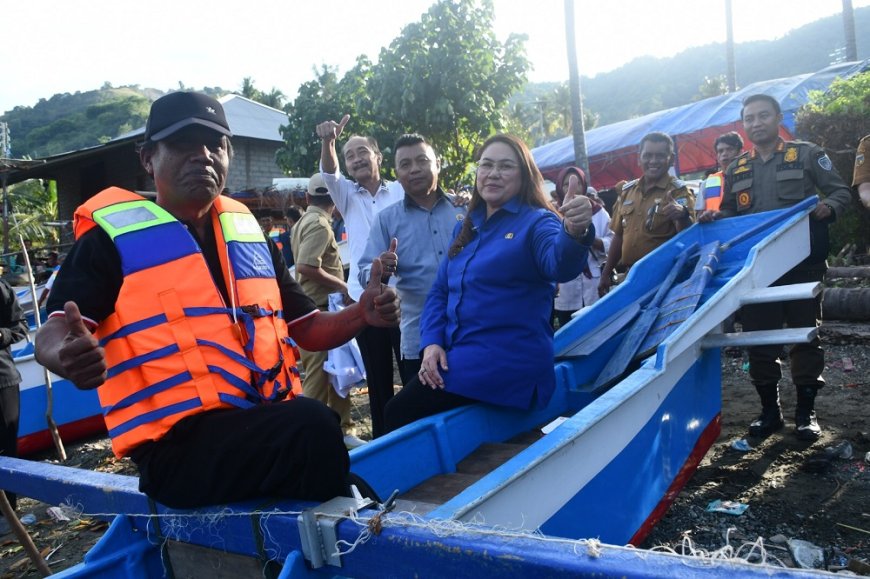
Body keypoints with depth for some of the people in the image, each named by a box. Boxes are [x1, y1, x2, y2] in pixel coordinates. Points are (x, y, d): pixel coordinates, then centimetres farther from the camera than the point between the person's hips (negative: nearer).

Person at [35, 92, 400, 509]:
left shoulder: (248, 232, 19)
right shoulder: (113, 234, 3)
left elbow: (306, 329, 21)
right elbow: (53, 335, -8)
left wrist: (361, 315, 1)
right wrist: (68, 355, -33)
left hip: (270, 423, 6)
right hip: (181, 444, -5)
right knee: (312, 428, -29)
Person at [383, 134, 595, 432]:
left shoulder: (536, 222, -6)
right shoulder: (467, 228, 14)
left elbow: (560, 265, -28)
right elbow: (440, 290, 16)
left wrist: (574, 233, -51)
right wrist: (431, 342, 0)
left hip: (507, 363, -7)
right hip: (457, 357, 7)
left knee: (400, 416, -14)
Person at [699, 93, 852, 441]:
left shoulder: (807, 155, 5)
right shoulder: (736, 170, 15)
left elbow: (841, 192, 6)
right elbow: (730, 213, 21)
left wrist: (828, 207, -16)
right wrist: (715, 216, -1)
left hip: (802, 262, -3)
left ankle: (806, 411, 16)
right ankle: (769, 409, 17)